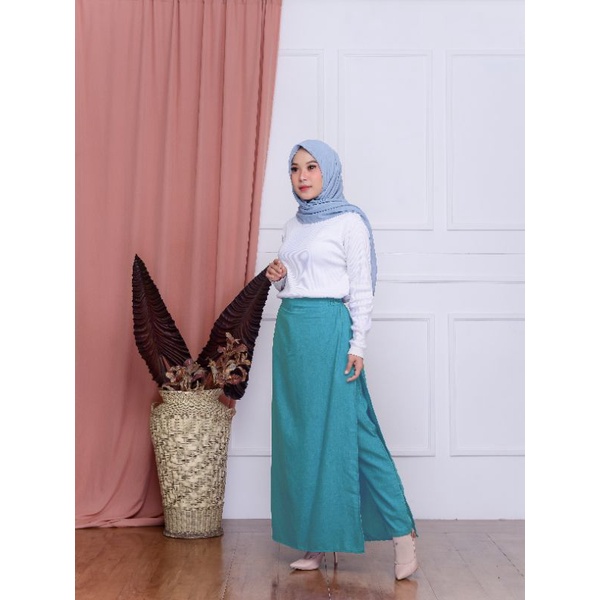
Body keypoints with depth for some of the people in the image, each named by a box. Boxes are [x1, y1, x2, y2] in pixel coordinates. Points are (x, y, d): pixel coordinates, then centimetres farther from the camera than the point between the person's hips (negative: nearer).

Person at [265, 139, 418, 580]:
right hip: (290, 330, 7)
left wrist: (358, 345, -13)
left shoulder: (349, 221, -3)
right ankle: (317, 541, 14)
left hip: (329, 330, -7)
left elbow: (361, 288, -7)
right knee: (299, 434, 6)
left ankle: (402, 531, 1)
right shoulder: (292, 227, 16)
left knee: (349, 430, -9)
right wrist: (277, 278, 2)